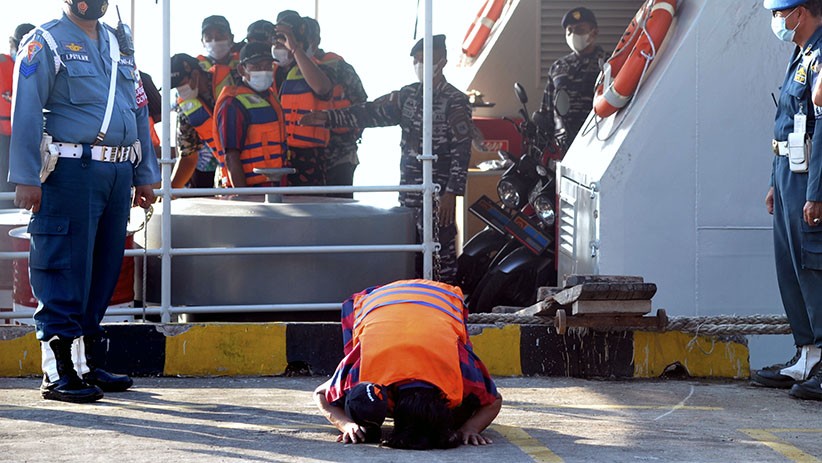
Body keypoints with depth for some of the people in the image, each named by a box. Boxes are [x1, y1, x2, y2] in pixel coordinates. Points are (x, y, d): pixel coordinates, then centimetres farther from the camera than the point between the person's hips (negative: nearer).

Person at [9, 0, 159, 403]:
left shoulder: (119, 47, 20)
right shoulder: (46, 43, -1)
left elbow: (139, 112, 23)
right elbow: (25, 113, -7)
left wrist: (145, 176, 19)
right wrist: (26, 178, -14)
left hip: (118, 173, 7)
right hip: (70, 172, -7)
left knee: (104, 271, 9)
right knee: (65, 270, -7)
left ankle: (88, 364, 17)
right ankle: (57, 373, -6)